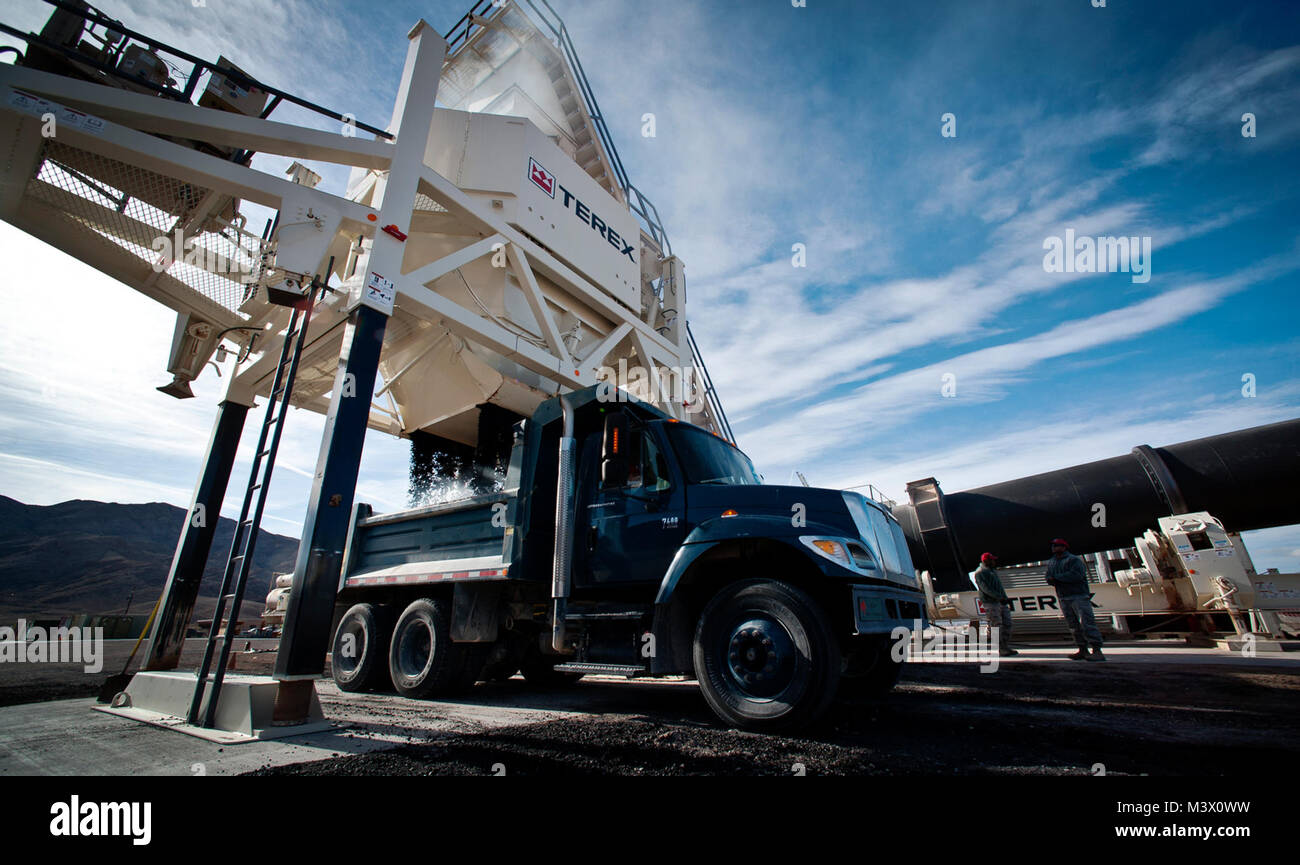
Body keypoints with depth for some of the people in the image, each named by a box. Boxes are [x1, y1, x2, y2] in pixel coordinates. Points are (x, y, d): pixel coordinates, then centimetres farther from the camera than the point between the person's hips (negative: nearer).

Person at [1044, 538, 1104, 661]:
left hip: (1079, 596, -7)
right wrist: (1064, 579, -9)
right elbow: (1049, 579, 11)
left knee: (1086, 623, -13)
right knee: (1073, 625, 6)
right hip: (1063, 599, 7)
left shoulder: (1074, 560, -5)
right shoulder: (1051, 562, 17)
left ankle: (1097, 651, -13)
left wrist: (1056, 578, -12)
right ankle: (1083, 650, 11)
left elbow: (1076, 575, -20)